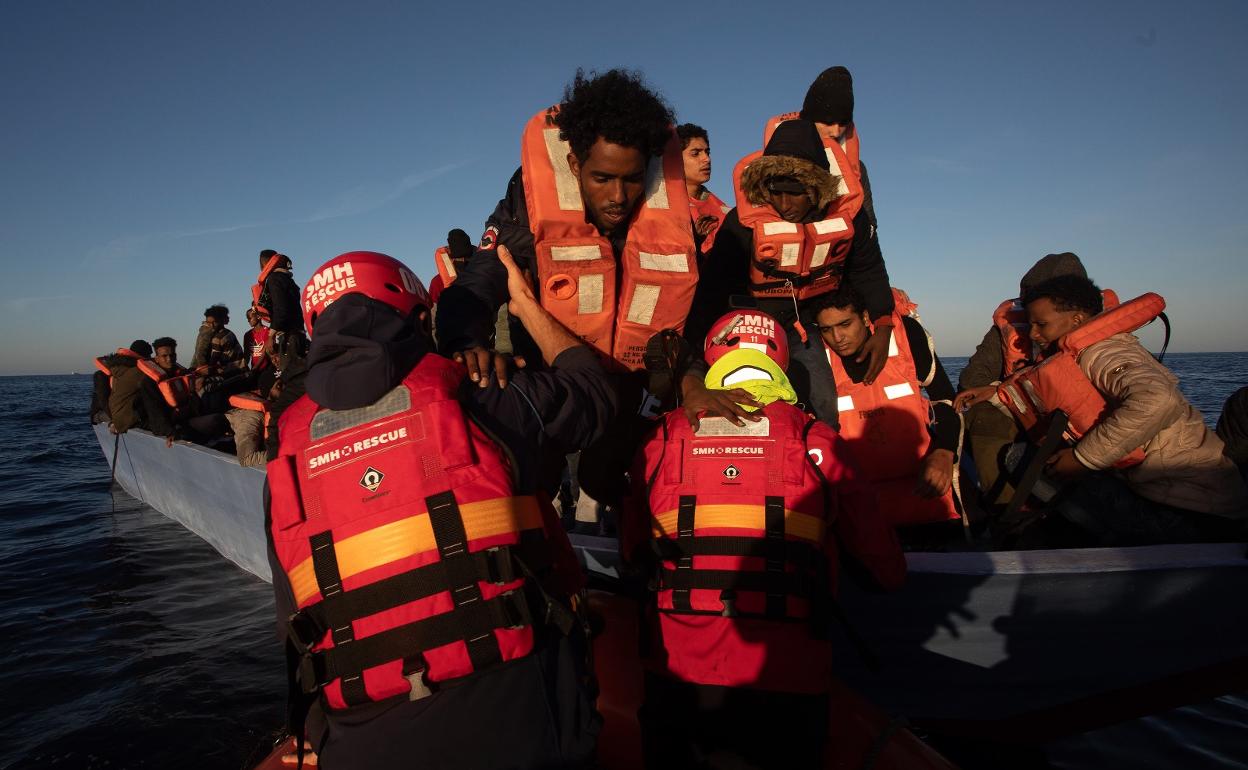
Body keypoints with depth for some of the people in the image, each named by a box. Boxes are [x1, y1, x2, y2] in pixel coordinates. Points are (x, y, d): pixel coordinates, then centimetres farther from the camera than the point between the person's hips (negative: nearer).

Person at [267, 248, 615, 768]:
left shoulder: (286, 462, 5)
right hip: (511, 713, -2)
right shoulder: (477, 404, -5)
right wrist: (526, 304, 27)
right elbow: (593, 390, 14)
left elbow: (296, 623, 12)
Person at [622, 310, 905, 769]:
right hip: (787, 682, 0)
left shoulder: (664, 436, -2)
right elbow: (883, 563, 4)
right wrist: (892, 575, 27)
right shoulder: (814, 441, -5)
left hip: (676, 676, 1)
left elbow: (633, 556, 10)